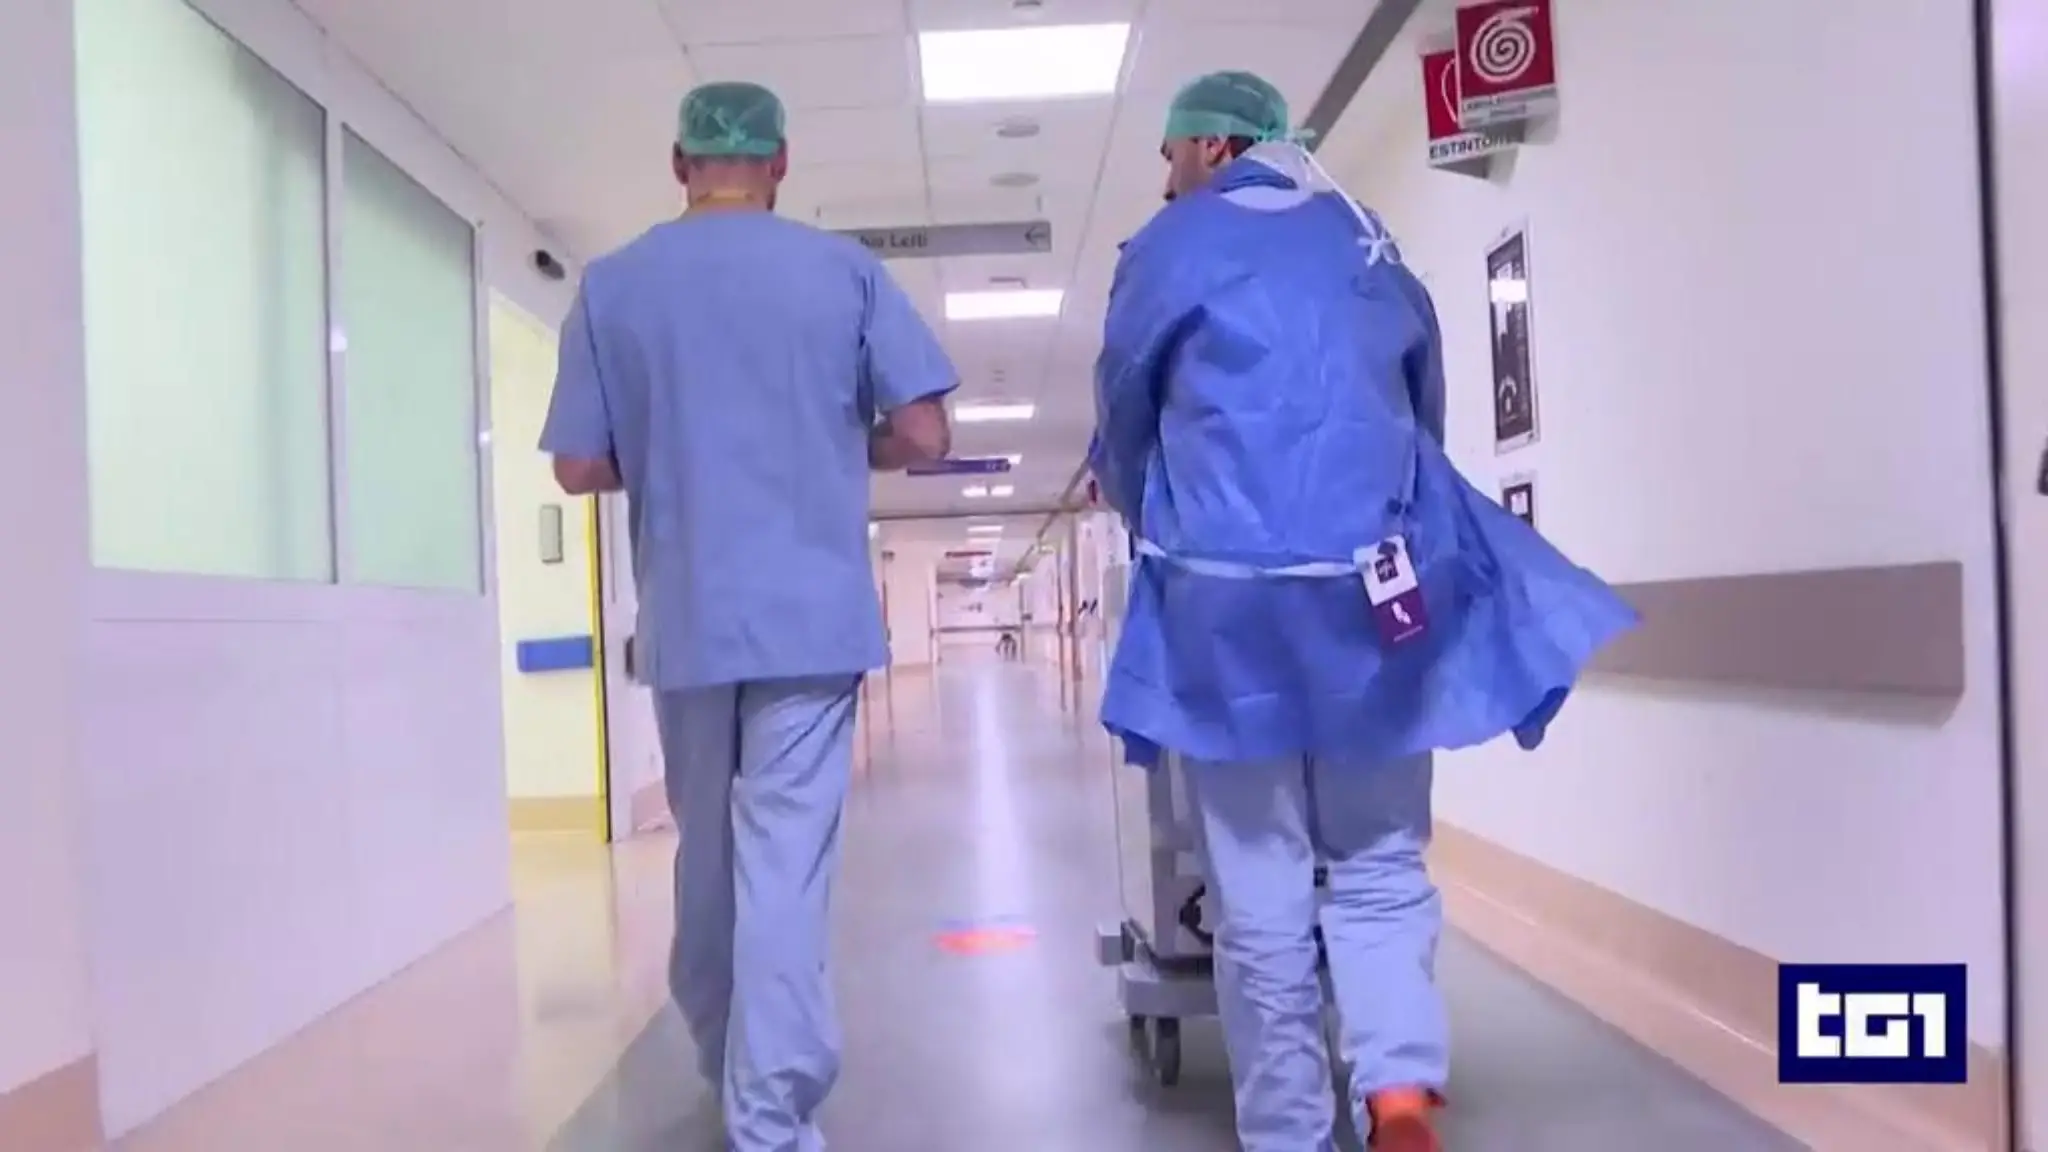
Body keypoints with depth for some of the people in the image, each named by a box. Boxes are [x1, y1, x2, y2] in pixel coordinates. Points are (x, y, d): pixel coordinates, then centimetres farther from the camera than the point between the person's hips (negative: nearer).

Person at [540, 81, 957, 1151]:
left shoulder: (609, 286, 3)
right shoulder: (844, 270, 0)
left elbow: (579, 468, 1)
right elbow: (922, 434, -4)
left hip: (684, 622, 2)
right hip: (813, 612, -2)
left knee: (706, 854, 18)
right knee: (785, 862, -1)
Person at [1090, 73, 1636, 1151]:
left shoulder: (1169, 251, 5)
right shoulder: (1371, 245, 16)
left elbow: (1123, 423, 15)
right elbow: (1426, 405, 24)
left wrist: (1148, 521, 35)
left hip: (1229, 592, -3)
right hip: (1375, 584, 3)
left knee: (1260, 894, 4)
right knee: (1380, 866, 12)